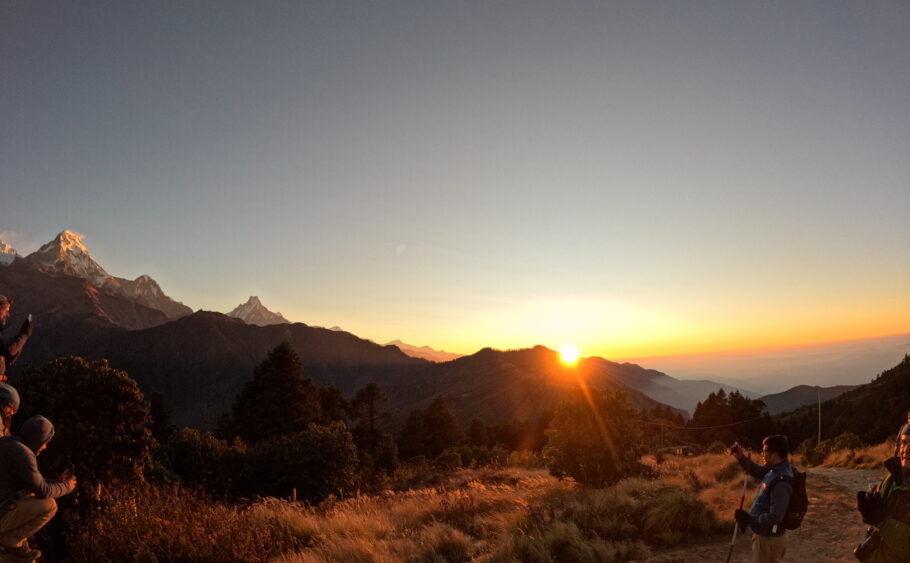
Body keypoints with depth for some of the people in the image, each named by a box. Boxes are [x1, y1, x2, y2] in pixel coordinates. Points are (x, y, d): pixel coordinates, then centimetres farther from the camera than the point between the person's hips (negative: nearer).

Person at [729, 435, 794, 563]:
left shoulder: (781, 483, -31)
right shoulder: (775, 469, -3)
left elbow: (775, 517, -31)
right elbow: (758, 471, 17)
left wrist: (749, 519, -23)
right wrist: (741, 457, 3)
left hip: (768, 539, -9)